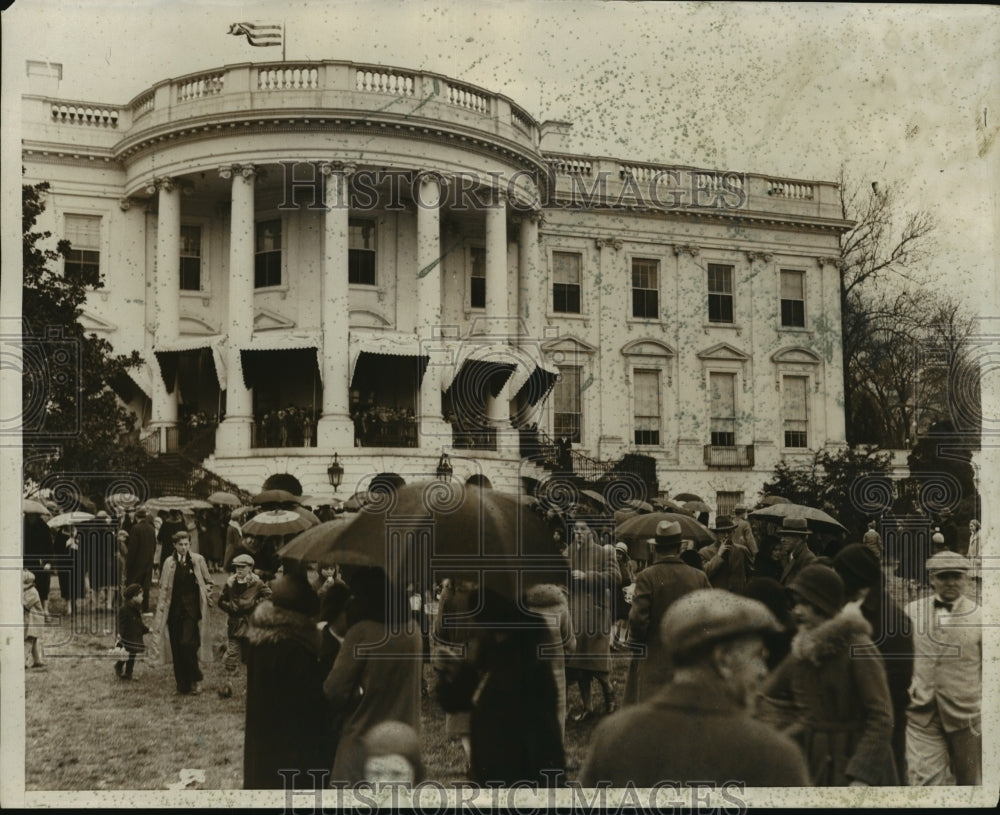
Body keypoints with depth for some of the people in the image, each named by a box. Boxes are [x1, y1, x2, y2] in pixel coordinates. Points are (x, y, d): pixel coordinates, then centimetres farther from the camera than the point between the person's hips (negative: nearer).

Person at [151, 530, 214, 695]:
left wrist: (208, 599, 2)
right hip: (174, 609, 3)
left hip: (191, 608, -3)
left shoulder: (198, 560, 2)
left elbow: (207, 582, 9)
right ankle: (182, 683, 13)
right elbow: (163, 587, 9)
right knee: (176, 646, 3)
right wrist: (161, 606, 3)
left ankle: (195, 679, 1)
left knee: (187, 643, -14)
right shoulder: (169, 563, 6)